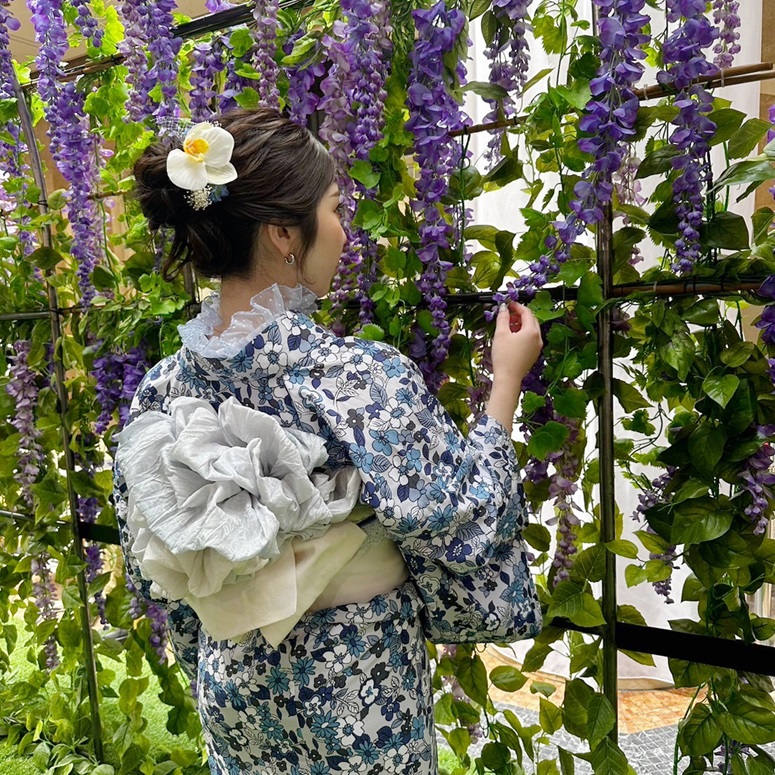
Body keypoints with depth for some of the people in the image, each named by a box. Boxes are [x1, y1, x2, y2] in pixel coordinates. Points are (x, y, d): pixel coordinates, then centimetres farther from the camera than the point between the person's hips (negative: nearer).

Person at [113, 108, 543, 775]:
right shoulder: (364, 378, -29)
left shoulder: (160, 391, -10)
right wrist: (506, 381, -9)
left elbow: (159, 582, 1)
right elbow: (464, 531, -17)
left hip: (231, 689, 5)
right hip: (360, 695, -4)